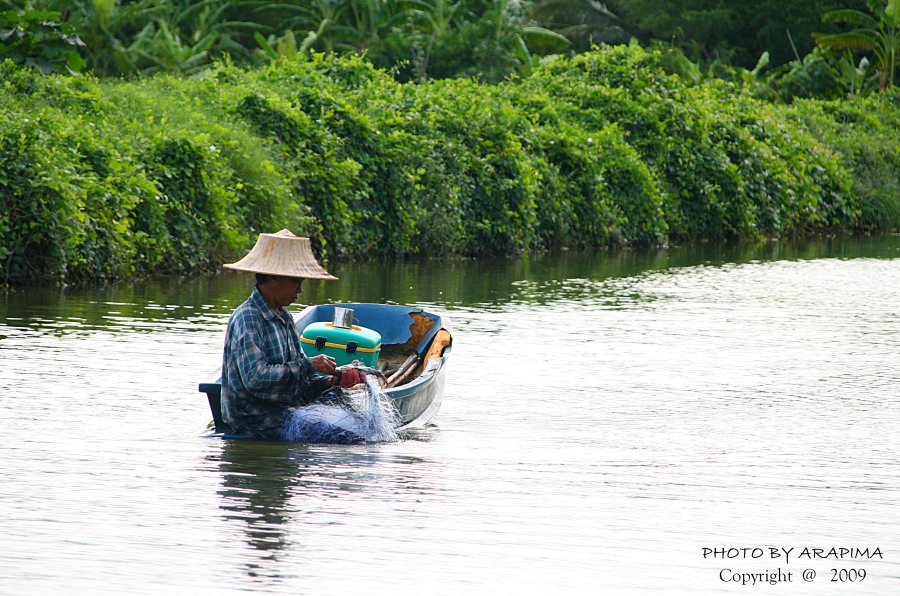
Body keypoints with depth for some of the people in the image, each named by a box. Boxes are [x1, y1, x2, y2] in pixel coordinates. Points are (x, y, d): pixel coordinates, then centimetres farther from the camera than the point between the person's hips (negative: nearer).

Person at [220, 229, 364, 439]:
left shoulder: (284, 318, 16)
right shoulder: (247, 318, -13)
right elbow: (254, 377, -24)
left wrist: (332, 381, -3)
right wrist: (308, 365, -18)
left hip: (287, 409, 10)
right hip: (256, 419, -10)